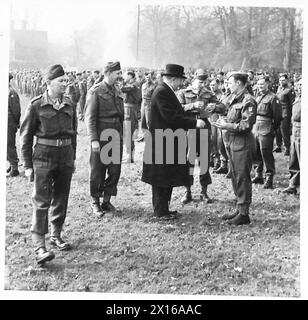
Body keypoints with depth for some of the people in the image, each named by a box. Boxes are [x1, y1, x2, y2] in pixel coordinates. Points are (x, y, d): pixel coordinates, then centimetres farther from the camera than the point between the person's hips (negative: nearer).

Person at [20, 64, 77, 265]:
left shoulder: (70, 105, 6)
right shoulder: (37, 105, -7)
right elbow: (26, 136, -3)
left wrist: (72, 158, 14)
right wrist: (28, 165, -4)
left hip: (65, 154, 5)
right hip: (44, 155, -5)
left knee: (61, 198, 12)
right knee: (42, 200, -7)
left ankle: (56, 236, 29)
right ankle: (39, 245, -5)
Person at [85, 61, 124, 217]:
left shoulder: (117, 91, 12)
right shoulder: (95, 91, -9)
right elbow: (90, 117, -12)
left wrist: (121, 135, 14)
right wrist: (94, 139, -18)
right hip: (101, 137, -6)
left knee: (115, 170, 8)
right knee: (98, 171, 4)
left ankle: (107, 200, 22)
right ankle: (95, 202, 17)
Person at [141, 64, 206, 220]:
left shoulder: (166, 91, 14)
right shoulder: (162, 92, -18)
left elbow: (175, 113, 17)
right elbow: (171, 117, -24)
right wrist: (194, 122, -21)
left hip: (169, 142, 10)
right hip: (162, 142, -10)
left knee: (167, 178, 15)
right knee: (161, 179, -1)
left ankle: (163, 208, 23)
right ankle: (160, 211, 8)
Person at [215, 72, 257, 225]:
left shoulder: (248, 101, -14)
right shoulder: (235, 99, 14)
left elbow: (247, 124, -20)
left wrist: (228, 125, -17)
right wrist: (224, 121, 5)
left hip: (243, 143, -9)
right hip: (233, 142, 9)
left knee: (242, 178, -4)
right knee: (235, 177, 15)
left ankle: (244, 214, 4)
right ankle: (239, 208, 26)